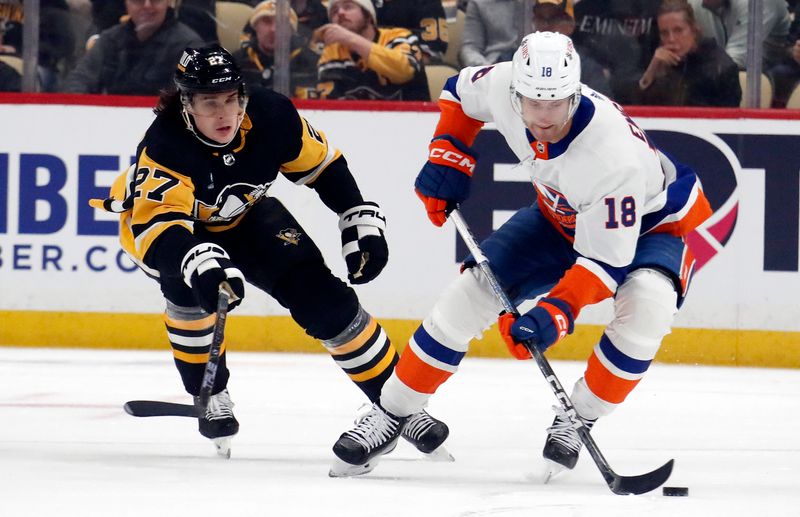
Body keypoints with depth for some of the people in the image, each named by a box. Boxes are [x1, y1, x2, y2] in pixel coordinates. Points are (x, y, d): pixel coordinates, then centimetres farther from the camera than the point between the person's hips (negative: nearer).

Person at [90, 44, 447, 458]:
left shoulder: (271, 116, -26)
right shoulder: (165, 146, -39)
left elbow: (324, 166, -7)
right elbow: (158, 226, -52)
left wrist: (361, 222, -10)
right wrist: (200, 263, -69)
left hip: (243, 216, 4)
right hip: (155, 221, -4)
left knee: (319, 293, -9)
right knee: (190, 285, -35)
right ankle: (210, 397, -12)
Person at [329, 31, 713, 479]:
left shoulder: (614, 154, -42)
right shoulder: (501, 86, -26)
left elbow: (605, 258, -37)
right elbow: (462, 92, 1)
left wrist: (557, 313, -48)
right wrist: (447, 156, -9)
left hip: (651, 222, -5)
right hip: (562, 217, 5)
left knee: (645, 305, -35)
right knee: (471, 292, -5)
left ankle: (578, 418, -14)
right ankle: (392, 413, 10)